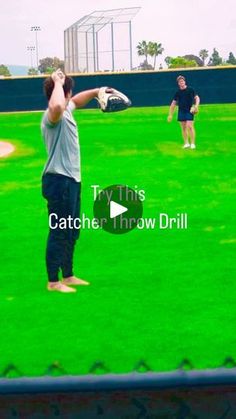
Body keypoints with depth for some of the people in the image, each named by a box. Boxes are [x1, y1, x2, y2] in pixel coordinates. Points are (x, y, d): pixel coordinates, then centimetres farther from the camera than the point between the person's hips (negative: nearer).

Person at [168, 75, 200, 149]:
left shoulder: (190, 90, -2)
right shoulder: (178, 92, 7)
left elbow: (197, 98, 2)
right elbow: (173, 103, 12)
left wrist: (196, 106, -17)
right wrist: (170, 114, 9)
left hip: (189, 111, -4)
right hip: (181, 111, 4)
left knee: (190, 126, -13)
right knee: (183, 128, 6)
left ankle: (193, 143, -6)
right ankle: (186, 143, 16)